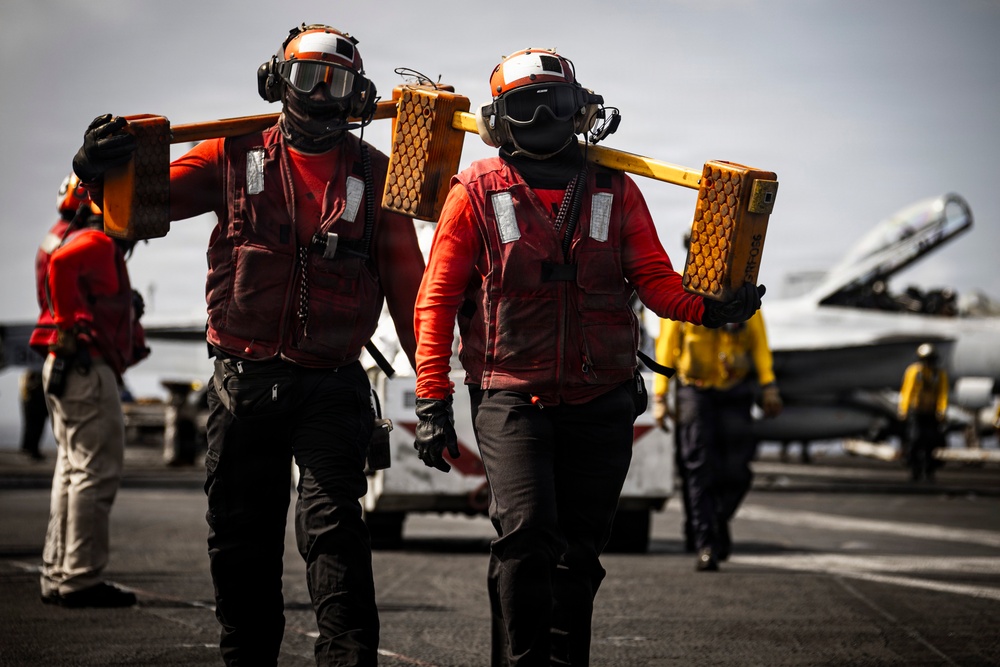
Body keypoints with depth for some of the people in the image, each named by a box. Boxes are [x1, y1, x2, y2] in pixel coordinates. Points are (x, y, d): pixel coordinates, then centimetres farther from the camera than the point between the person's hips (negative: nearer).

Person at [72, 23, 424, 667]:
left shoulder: (374, 174, 7)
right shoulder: (236, 158, 8)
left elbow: (407, 284, 6)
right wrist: (100, 168, -20)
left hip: (331, 388, -2)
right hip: (243, 383, 2)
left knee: (332, 527, -12)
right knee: (242, 540, 9)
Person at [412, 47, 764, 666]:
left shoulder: (616, 192, 10)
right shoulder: (478, 193, 3)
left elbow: (655, 279, 7)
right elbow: (438, 300, 3)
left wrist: (708, 307, -15)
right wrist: (432, 400, -4)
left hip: (601, 402, 3)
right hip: (513, 398, -3)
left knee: (579, 553, 9)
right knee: (527, 534, -19)